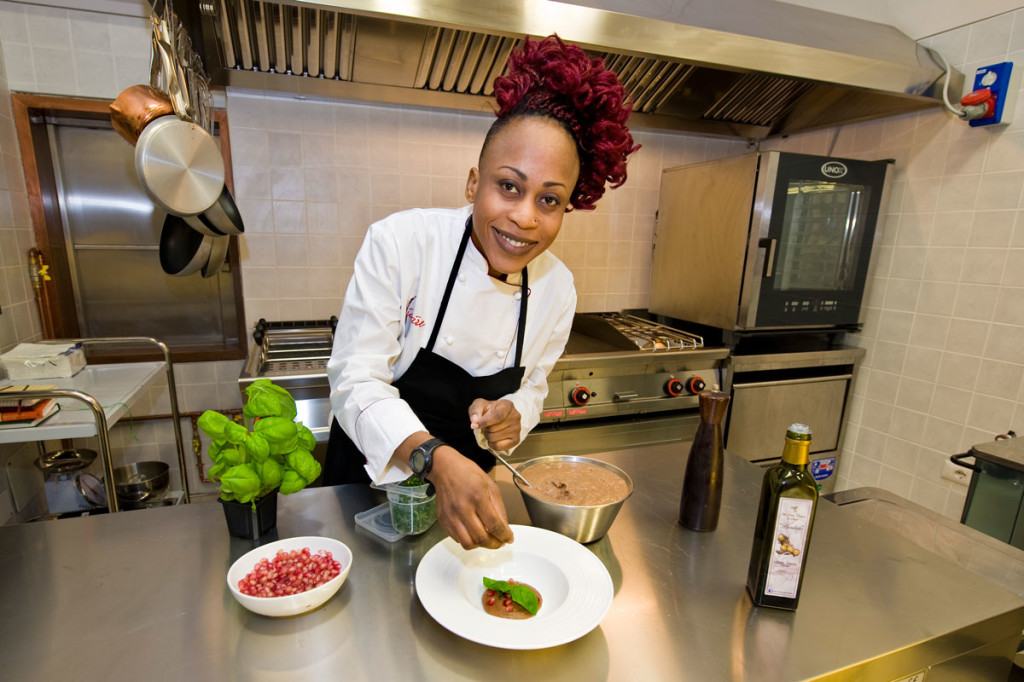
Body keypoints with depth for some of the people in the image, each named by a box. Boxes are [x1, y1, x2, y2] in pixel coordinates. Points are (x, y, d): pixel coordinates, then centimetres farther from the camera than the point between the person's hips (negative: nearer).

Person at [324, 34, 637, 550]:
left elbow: (531, 386, -1)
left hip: (464, 479, 3)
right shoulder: (400, 243, -26)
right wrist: (436, 458, -43)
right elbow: (357, 377, -27)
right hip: (369, 476, -2)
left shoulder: (557, 286, -14)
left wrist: (512, 414, -24)